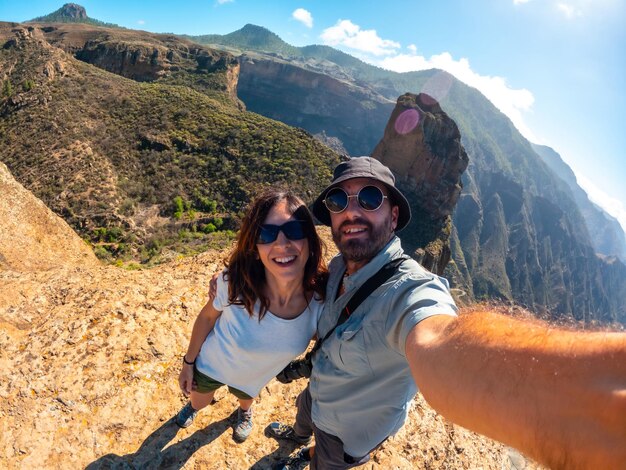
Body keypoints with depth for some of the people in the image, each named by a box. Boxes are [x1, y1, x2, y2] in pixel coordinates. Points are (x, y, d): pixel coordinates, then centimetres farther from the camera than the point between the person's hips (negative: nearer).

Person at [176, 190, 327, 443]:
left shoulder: (322, 300, -35)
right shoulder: (234, 283, -37)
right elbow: (207, 317, -14)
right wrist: (188, 362, -4)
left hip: (253, 378, 1)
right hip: (210, 363, 0)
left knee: (246, 397, 35)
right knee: (198, 403, 31)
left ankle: (244, 411, 71)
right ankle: (193, 404, 67)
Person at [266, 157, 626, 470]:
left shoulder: (411, 289, -43)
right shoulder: (339, 267, -17)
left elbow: (439, 345, -68)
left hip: (348, 431, -6)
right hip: (318, 394, 6)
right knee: (304, 417, 37)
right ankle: (299, 437, 71)